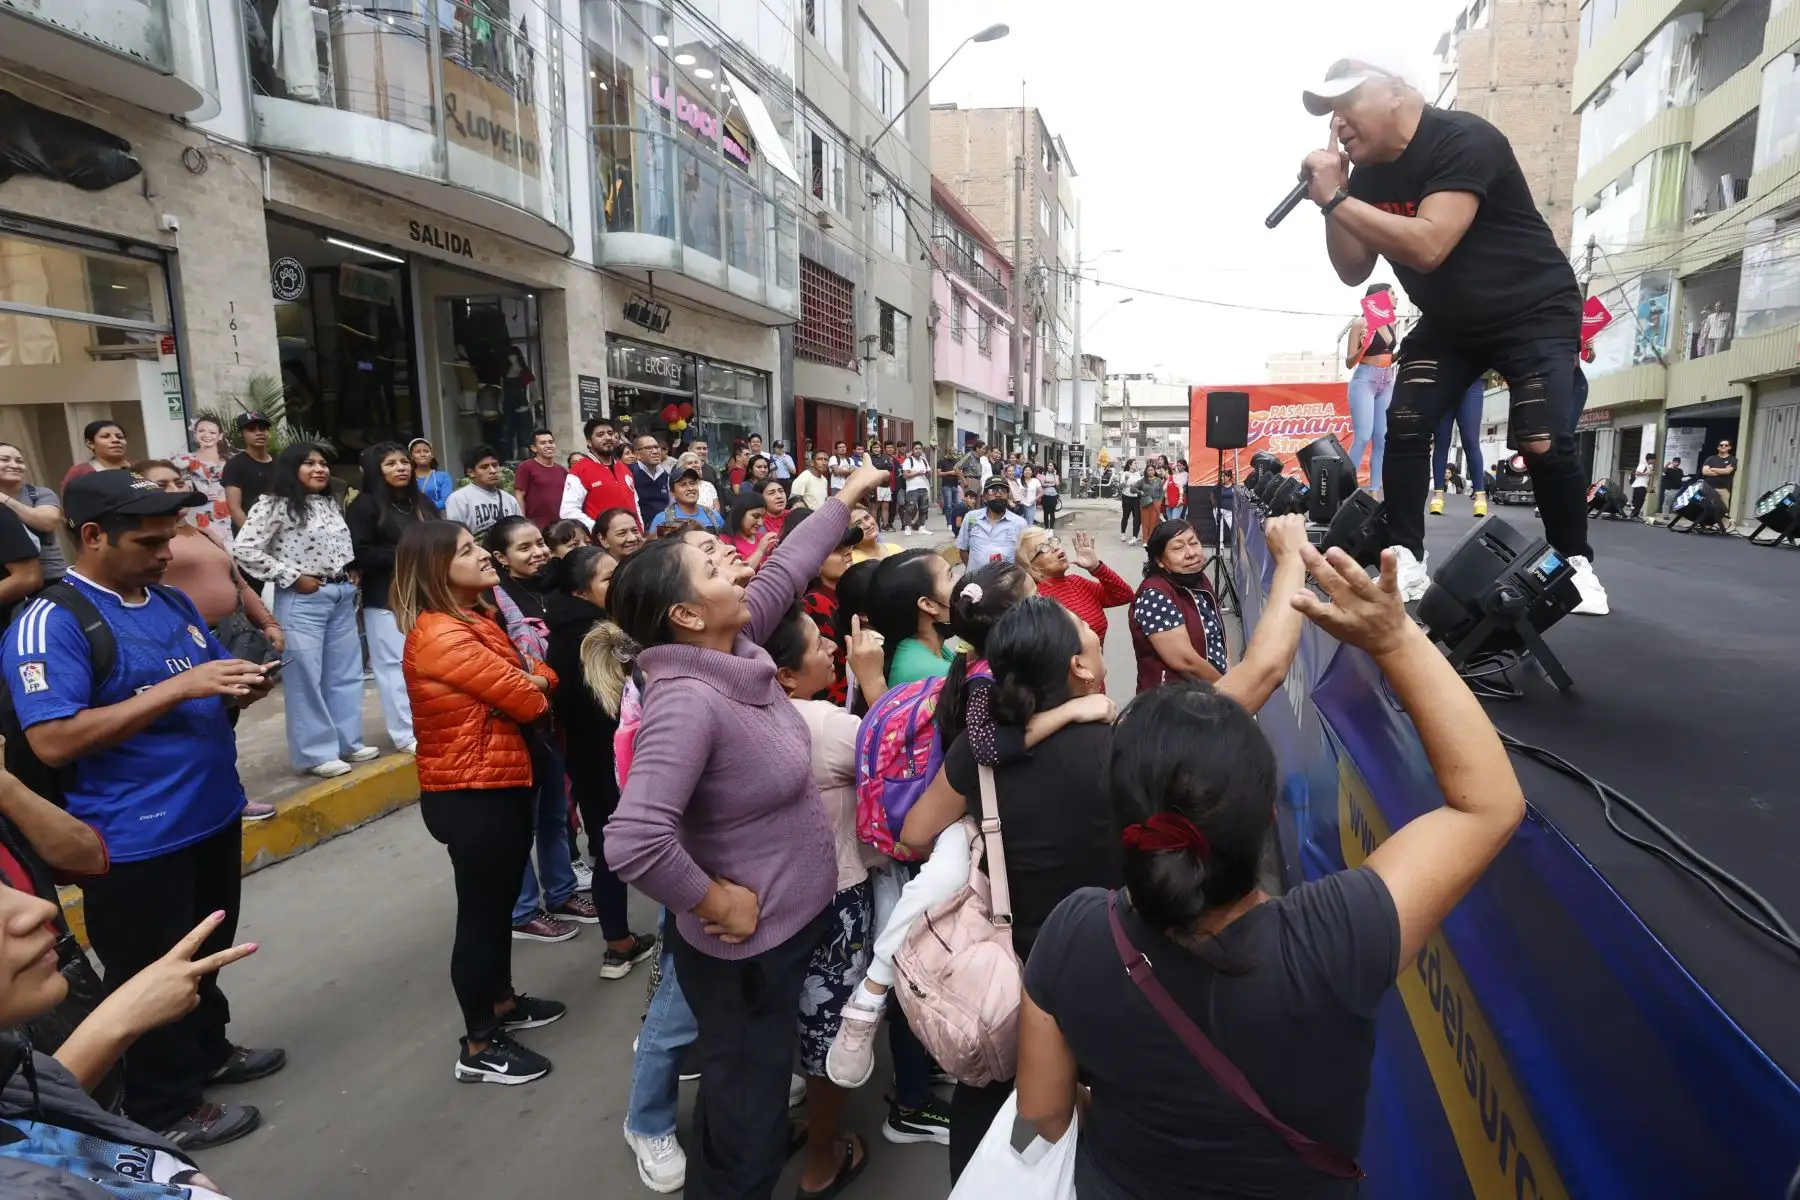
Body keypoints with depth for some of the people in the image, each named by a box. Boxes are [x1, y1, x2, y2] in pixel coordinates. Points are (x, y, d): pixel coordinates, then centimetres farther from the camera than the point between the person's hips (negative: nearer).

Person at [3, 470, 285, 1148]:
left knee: (205, 956, 25)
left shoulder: (173, 603, 6)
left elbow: (211, 691, 17)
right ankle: (165, 1108, 29)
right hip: (135, 842, -7)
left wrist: (242, 687, -7)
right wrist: (178, 688, -29)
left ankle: (208, 1050, 46)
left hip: (213, 817, 8)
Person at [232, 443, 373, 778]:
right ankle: (316, 753, 8)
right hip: (302, 600, -8)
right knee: (306, 677, 0)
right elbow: (243, 550, -15)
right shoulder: (274, 506, -9)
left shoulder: (331, 504, 14)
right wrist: (292, 577, -15)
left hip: (341, 595, 8)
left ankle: (348, 742, 24)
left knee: (345, 672, 13)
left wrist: (351, 573, 8)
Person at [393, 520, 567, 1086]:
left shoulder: (478, 618, 10)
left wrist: (536, 678, -13)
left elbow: (532, 680, 10)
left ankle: (502, 1002, 40)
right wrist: (533, 688, 0)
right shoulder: (440, 636, -23)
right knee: (480, 911, 2)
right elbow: (526, 700, -22)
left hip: (499, 784, 10)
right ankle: (480, 1048, 18)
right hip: (471, 796, -10)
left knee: (499, 902, 22)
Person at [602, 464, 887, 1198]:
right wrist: (717, 902, -25)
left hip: (791, 921, 8)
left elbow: (784, 572, 11)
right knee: (744, 1121, 14)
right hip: (747, 946, -8)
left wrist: (846, 499, 19)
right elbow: (633, 843, -41)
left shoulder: (736, 649, -5)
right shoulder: (687, 700, -32)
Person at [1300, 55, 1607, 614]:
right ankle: (1407, 563, -3)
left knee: (1544, 443, -18)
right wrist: (1331, 202, -14)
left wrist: (1337, 199, -33)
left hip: (1536, 313, -6)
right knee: (1404, 423, -11)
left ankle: (1576, 564, 4)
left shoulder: (1463, 141, -25)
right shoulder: (1365, 174, -3)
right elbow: (1353, 271, 0)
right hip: (1450, 322, 6)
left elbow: (1428, 246, -38)